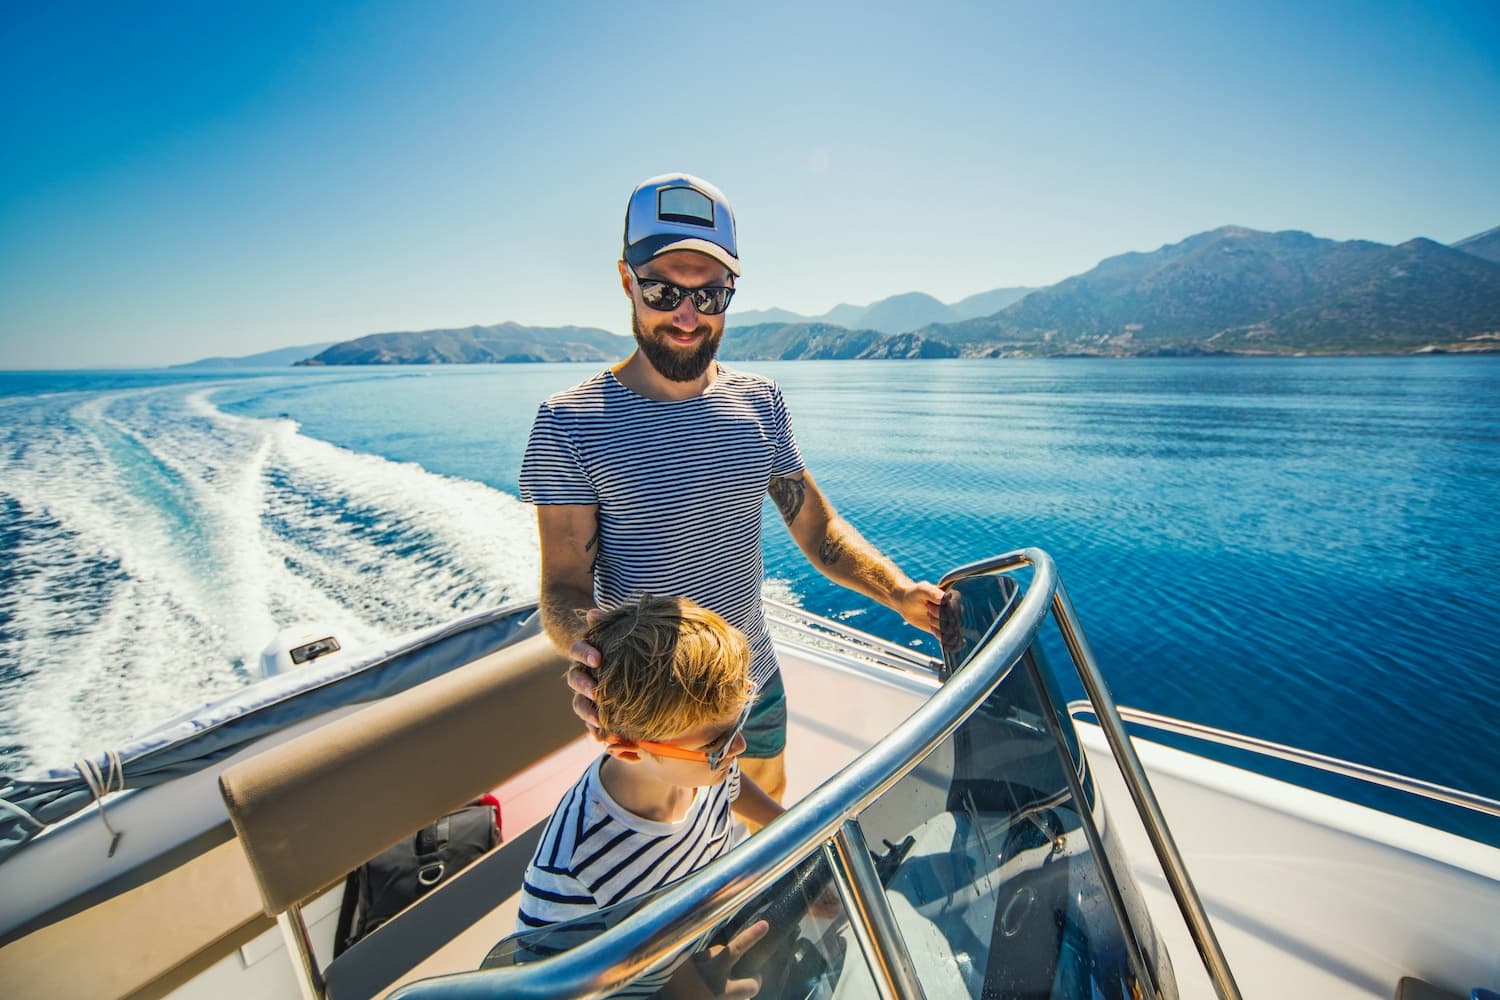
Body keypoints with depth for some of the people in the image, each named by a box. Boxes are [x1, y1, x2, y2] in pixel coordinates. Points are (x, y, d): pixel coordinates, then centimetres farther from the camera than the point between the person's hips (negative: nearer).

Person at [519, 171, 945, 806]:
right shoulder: (569, 423, -18)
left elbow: (819, 529, -3)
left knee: (770, 821, 31)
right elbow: (565, 585, -18)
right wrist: (585, 648, -41)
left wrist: (902, 593, -18)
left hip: (755, 685, 5)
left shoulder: (760, 404, -5)